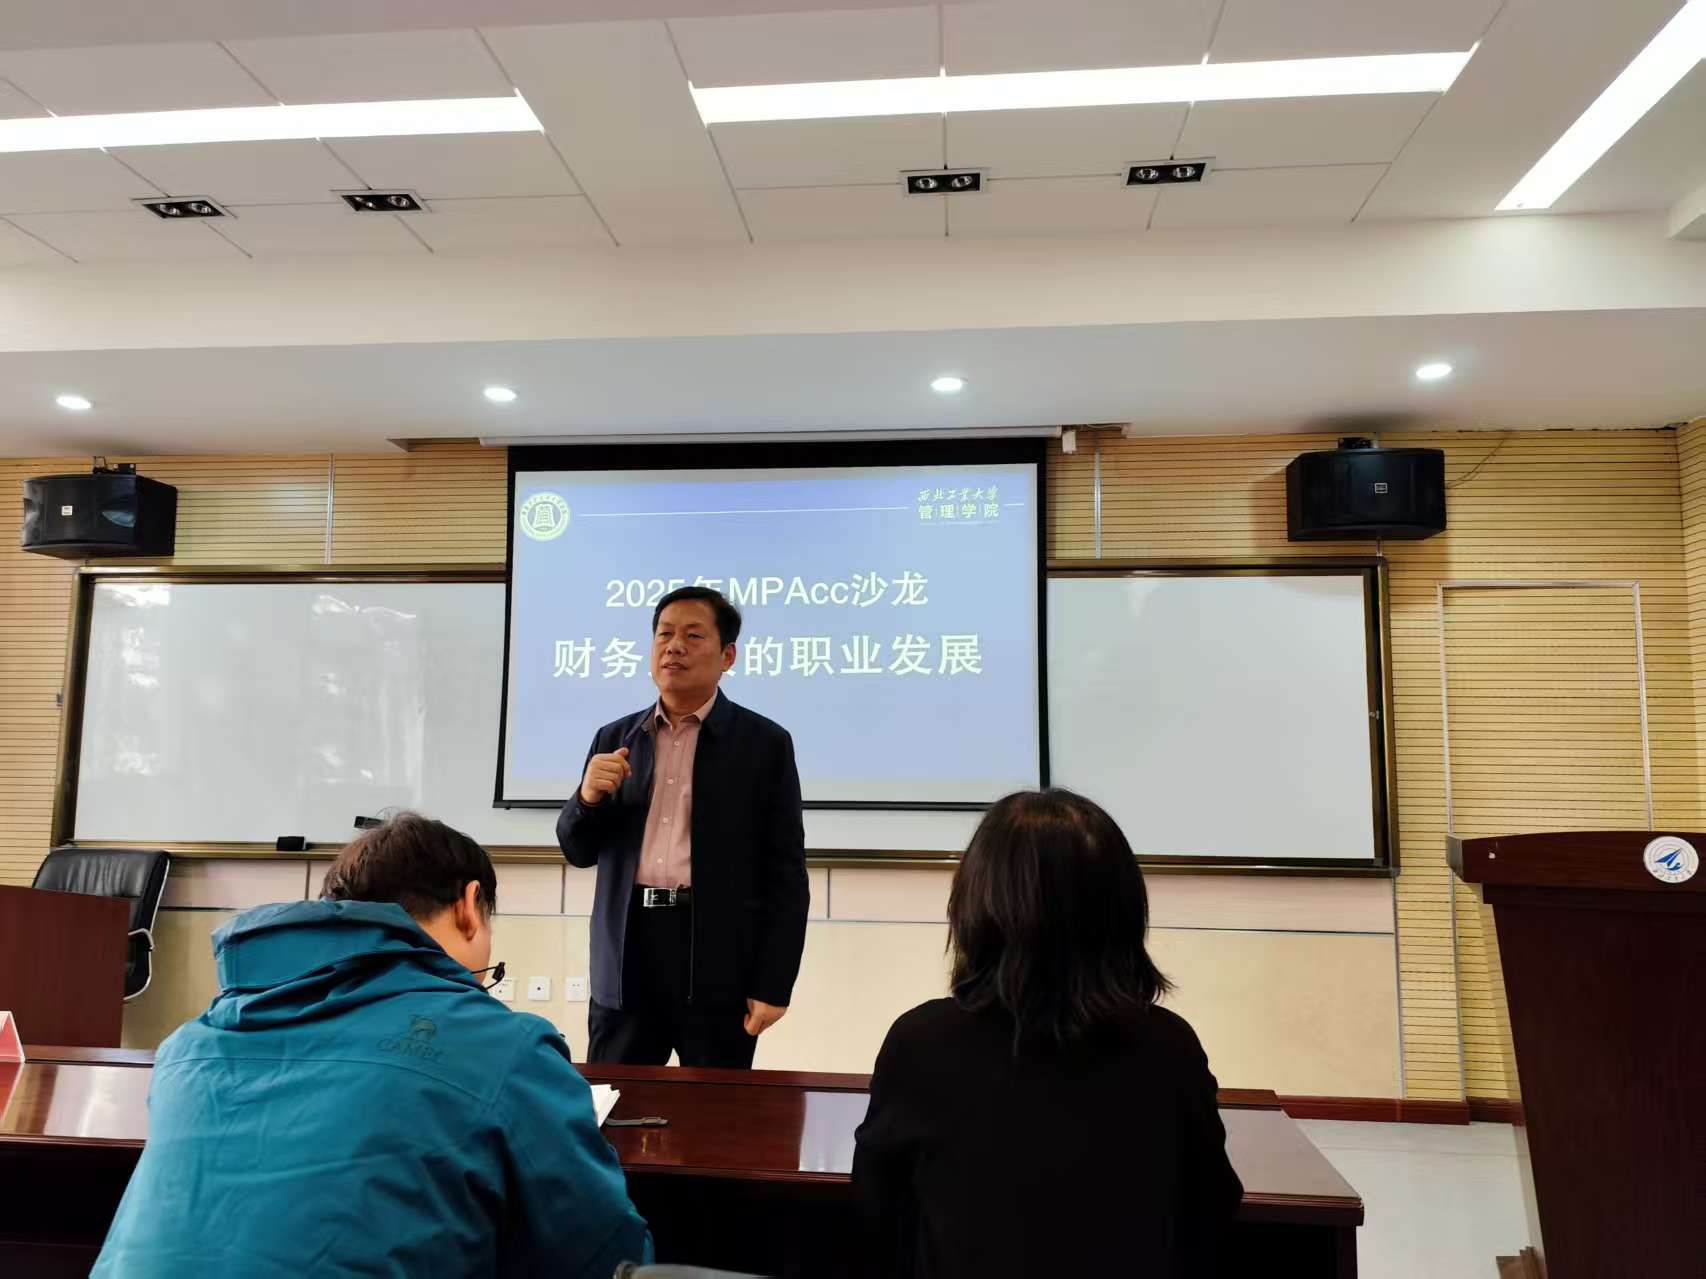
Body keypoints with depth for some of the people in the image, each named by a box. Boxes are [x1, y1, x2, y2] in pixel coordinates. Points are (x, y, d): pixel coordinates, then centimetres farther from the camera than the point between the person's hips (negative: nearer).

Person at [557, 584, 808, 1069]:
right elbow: (578, 851, 12)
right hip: (626, 961, 3)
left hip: (718, 964, -3)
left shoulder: (764, 742, -2)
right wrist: (588, 796, -8)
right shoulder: (615, 738, 9)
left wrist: (773, 984, -8)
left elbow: (786, 875, -3)